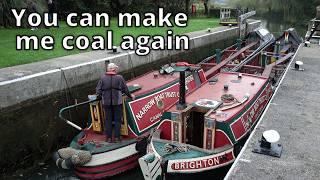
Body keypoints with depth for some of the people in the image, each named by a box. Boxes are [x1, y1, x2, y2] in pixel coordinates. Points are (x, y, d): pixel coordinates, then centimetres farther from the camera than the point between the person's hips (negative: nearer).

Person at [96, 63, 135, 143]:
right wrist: (130, 96, 17)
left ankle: (109, 137, 16)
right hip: (117, 102, -2)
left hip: (106, 102, 2)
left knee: (108, 120, 12)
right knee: (117, 119, 10)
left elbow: (98, 91, -2)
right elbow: (125, 89, 1)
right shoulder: (119, 78, -6)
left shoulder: (103, 78, -2)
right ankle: (117, 137, 14)